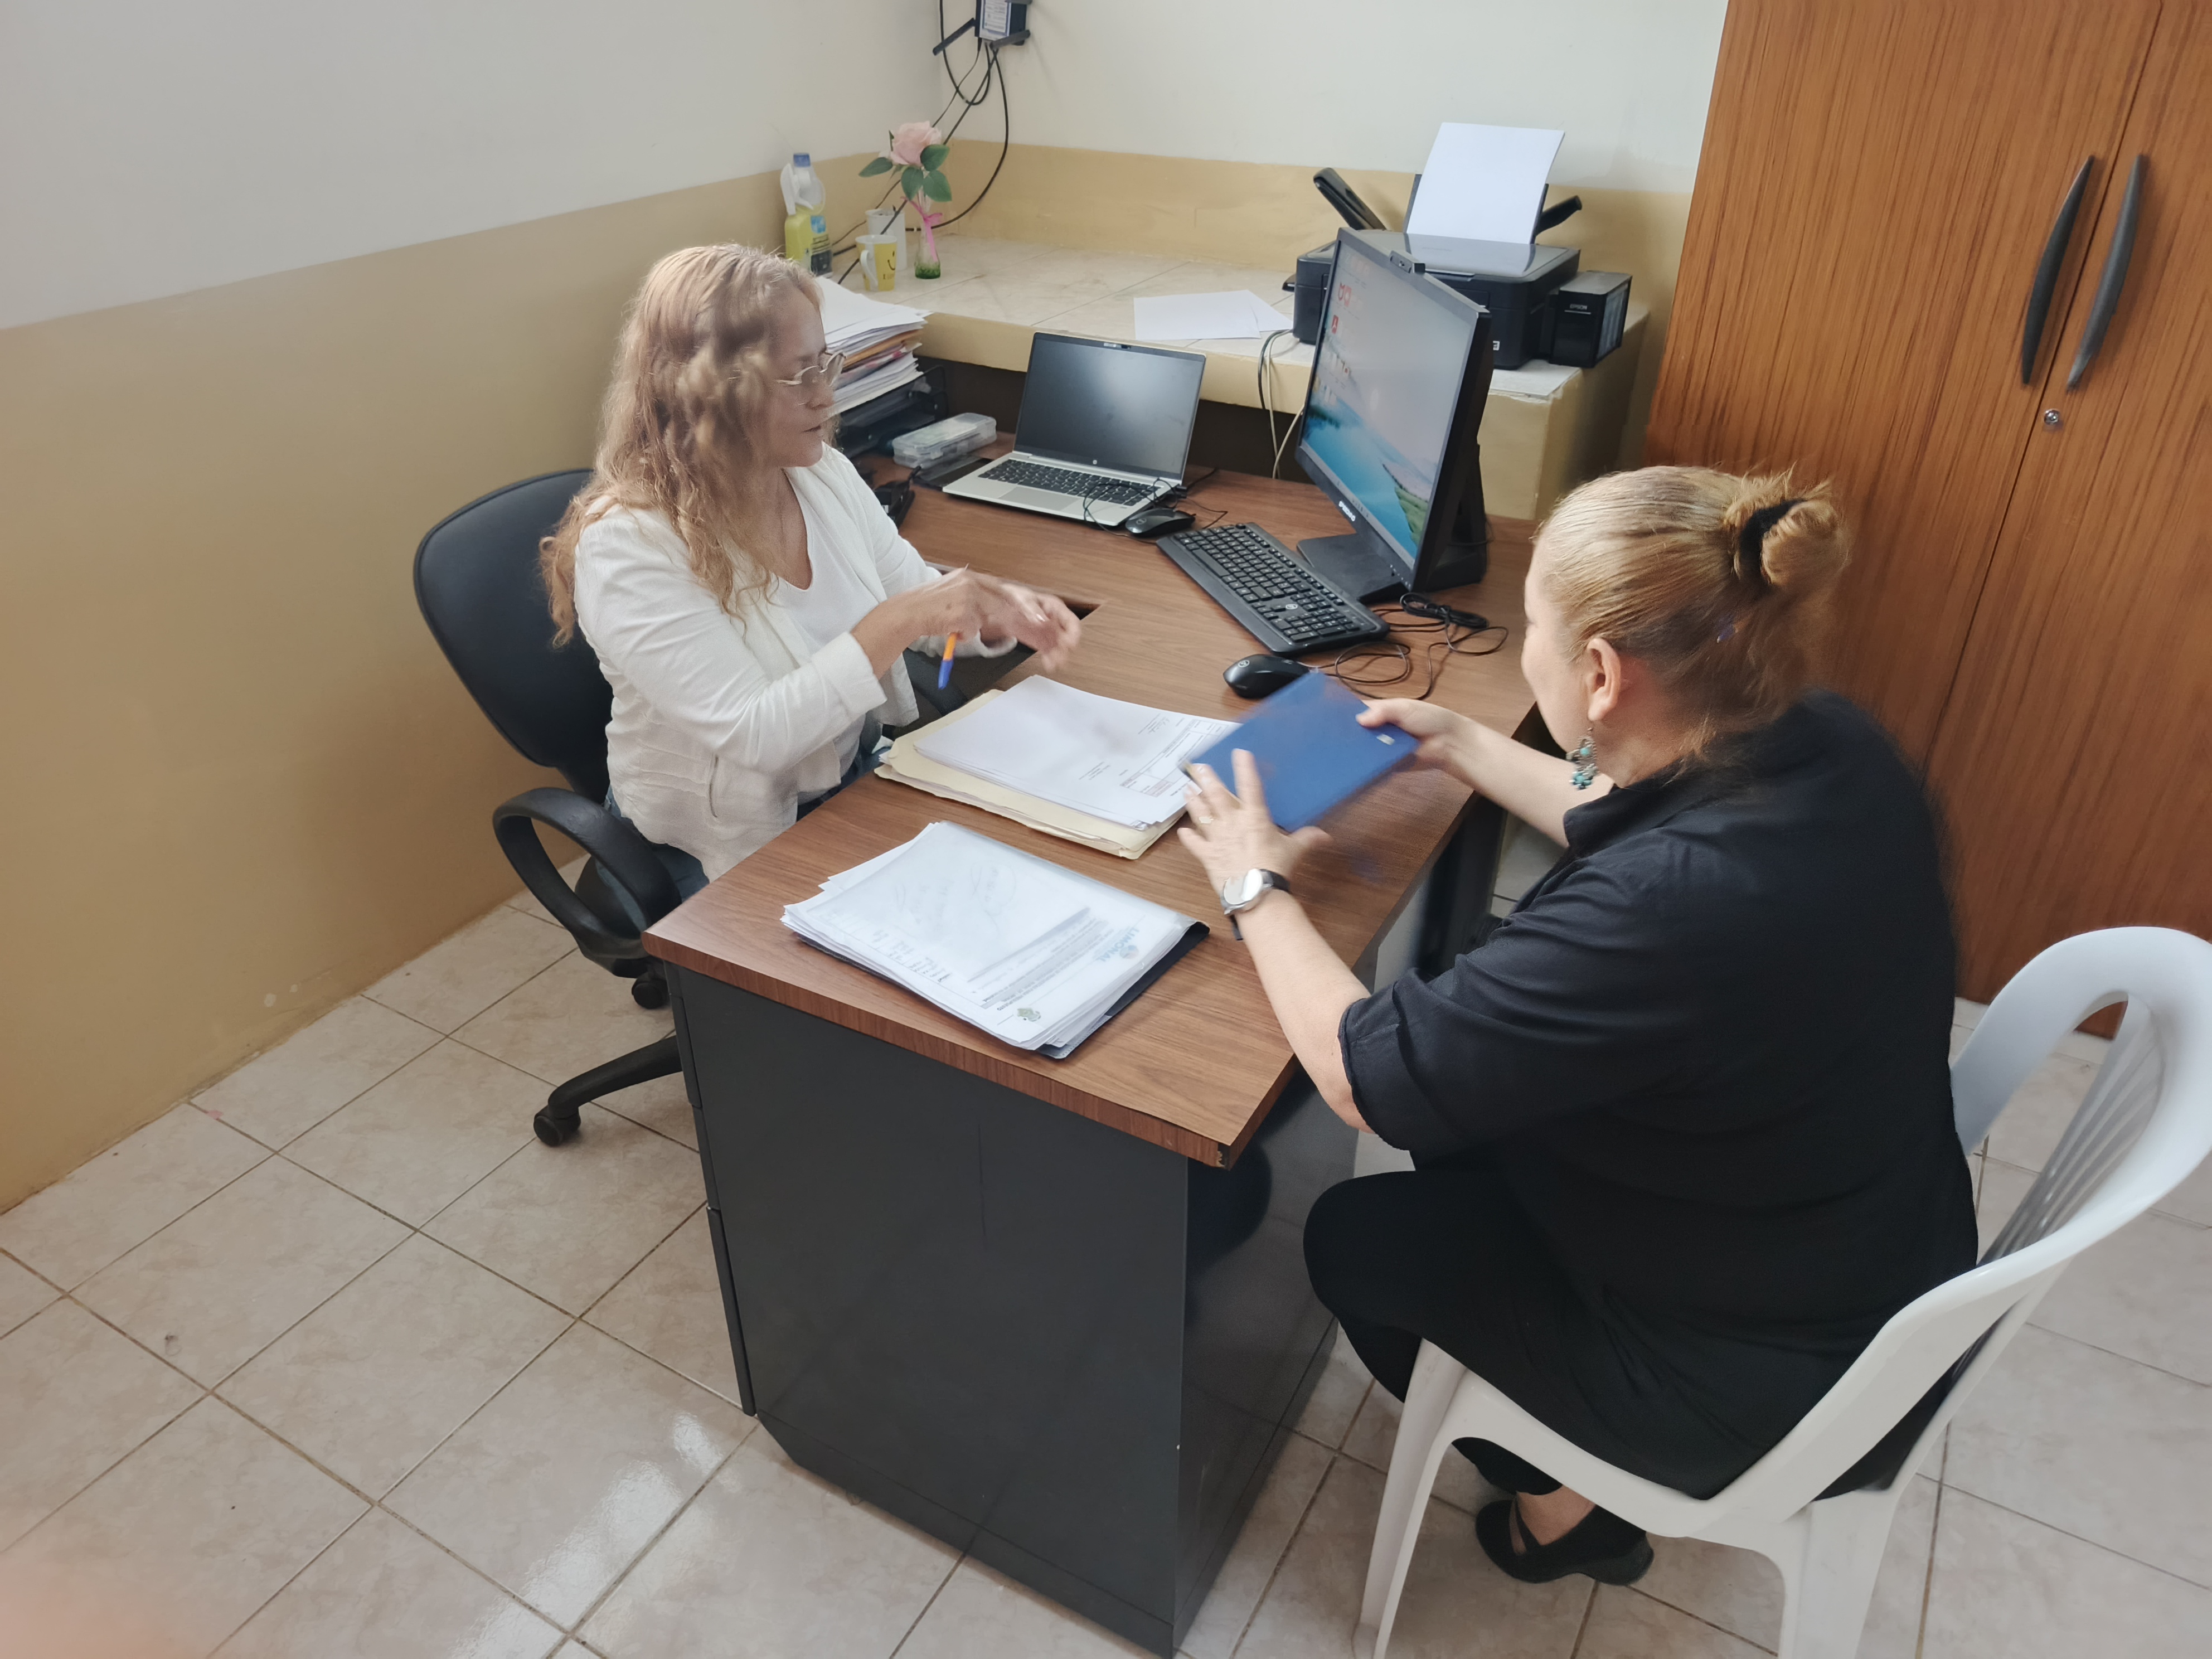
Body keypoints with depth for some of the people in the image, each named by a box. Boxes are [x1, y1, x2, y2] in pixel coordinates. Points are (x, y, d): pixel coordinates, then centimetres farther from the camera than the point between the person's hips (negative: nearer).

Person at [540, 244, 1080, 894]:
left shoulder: (826, 475, -2)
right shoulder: (626, 544, -22)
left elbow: (917, 594, 9)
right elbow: (752, 737, -27)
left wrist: (998, 611, -13)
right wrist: (894, 625, -30)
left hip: (859, 779, 6)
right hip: (728, 850, -6)